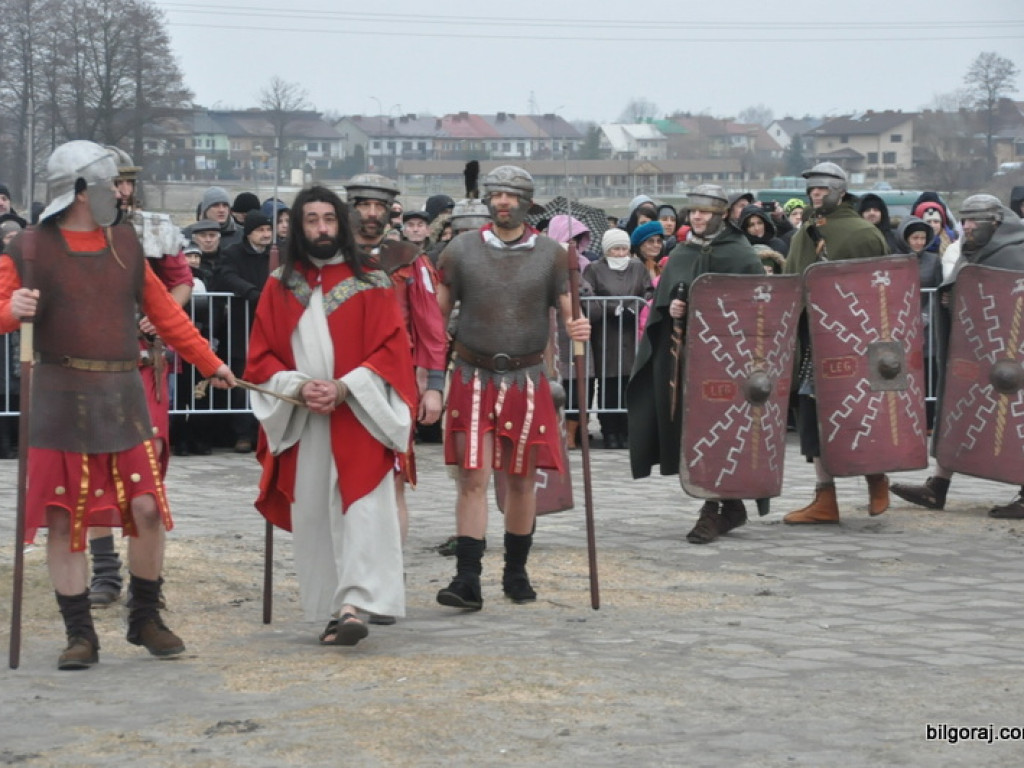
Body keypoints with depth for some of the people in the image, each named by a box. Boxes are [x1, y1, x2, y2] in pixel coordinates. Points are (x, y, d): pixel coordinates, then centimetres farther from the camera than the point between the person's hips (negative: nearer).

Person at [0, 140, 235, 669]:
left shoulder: (125, 243, 13)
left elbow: (164, 312, 21)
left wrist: (210, 363, 23)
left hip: (123, 396, 3)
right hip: (61, 400, -3)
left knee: (148, 508, -3)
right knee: (63, 520, -1)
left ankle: (145, 618, 16)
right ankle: (80, 634, 9)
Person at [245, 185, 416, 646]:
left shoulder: (370, 284, 4)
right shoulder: (280, 287, 11)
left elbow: (392, 350, -2)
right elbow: (260, 357, 8)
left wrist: (344, 388, -15)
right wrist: (298, 387, -11)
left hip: (358, 420, -2)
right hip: (300, 423, 3)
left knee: (361, 510, -13)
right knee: (312, 516, 2)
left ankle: (355, 604, -19)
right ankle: (332, 609, 9)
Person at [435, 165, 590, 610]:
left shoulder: (550, 255, 4)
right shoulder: (461, 251, 3)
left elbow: (569, 312, 5)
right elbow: (436, 313, 5)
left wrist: (578, 330, -20)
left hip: (527, 380, 1)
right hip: (473, 378, -1)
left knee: (522, 481, 8)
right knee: (473, 478, -7)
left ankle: (516, 573, 22)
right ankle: (468, 579, -8)